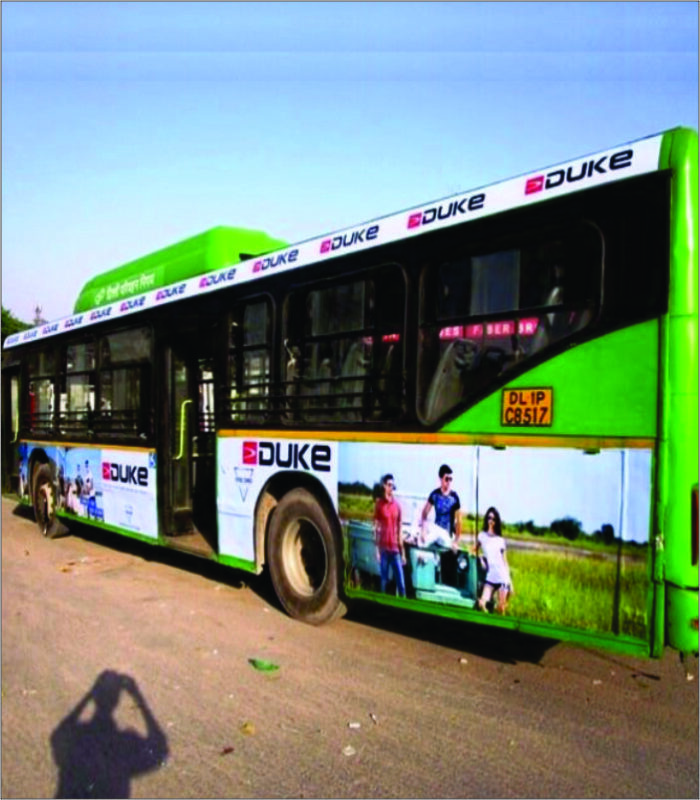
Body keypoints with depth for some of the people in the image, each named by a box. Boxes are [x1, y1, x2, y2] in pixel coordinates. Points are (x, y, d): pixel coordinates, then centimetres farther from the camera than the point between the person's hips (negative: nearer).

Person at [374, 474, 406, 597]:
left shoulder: (397, 506, 10)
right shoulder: (379, 504, -1)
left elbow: (399, 530, 13)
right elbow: (376, 528, -1)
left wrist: (402, 552, 12)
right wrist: (377, 549, -6)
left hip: (395, 549, 3)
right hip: (384, 548, -3)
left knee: (401, 583, 1)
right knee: (384, 581, 2)